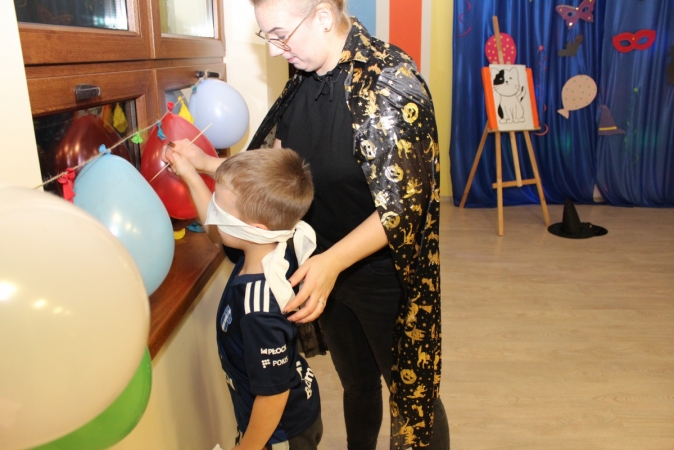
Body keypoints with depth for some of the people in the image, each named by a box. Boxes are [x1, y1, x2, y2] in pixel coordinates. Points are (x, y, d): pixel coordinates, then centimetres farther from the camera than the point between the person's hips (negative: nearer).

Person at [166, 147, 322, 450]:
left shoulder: (259, 313, -40)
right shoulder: (274, 251, -17)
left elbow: (274, 394, -29)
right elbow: (220, 223, 3)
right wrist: (189, 174, 5)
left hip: (282, 420, -7)